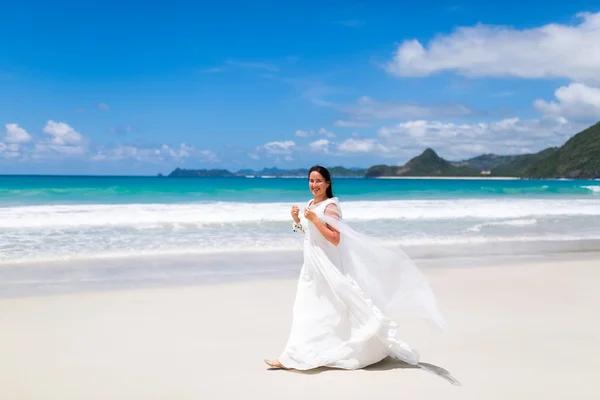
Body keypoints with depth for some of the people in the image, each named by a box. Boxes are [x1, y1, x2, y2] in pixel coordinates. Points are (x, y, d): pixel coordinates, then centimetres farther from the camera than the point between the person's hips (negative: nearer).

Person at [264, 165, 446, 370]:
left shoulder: (330, 206, -16)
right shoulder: (310, 204, 10)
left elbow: (335, 239, -24)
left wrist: (314, 219, -25)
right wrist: (296, 219, 3)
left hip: (327, 265, -9)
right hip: (312, 265, 9)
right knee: (306, 310, 11)